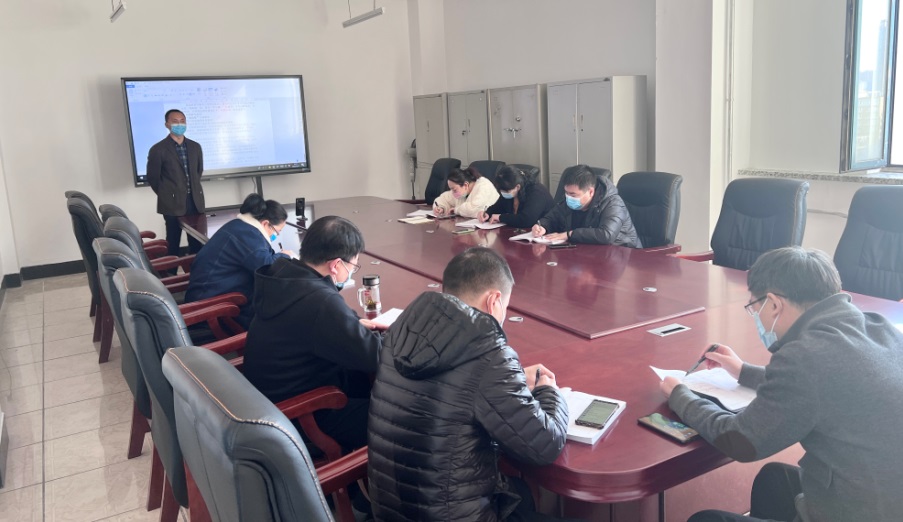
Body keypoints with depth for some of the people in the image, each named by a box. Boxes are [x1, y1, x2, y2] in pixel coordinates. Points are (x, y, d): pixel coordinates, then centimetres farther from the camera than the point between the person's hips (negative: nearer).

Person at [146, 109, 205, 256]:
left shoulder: (195, 147, 9)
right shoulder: (158, 149, -6)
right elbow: (153, 178, -1)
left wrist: (193, 191, 15)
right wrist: (167, 195, 5)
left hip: (195, 201, 4)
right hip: (172, 203, -4)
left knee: (197, 241, 7)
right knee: (173, 243, 3)